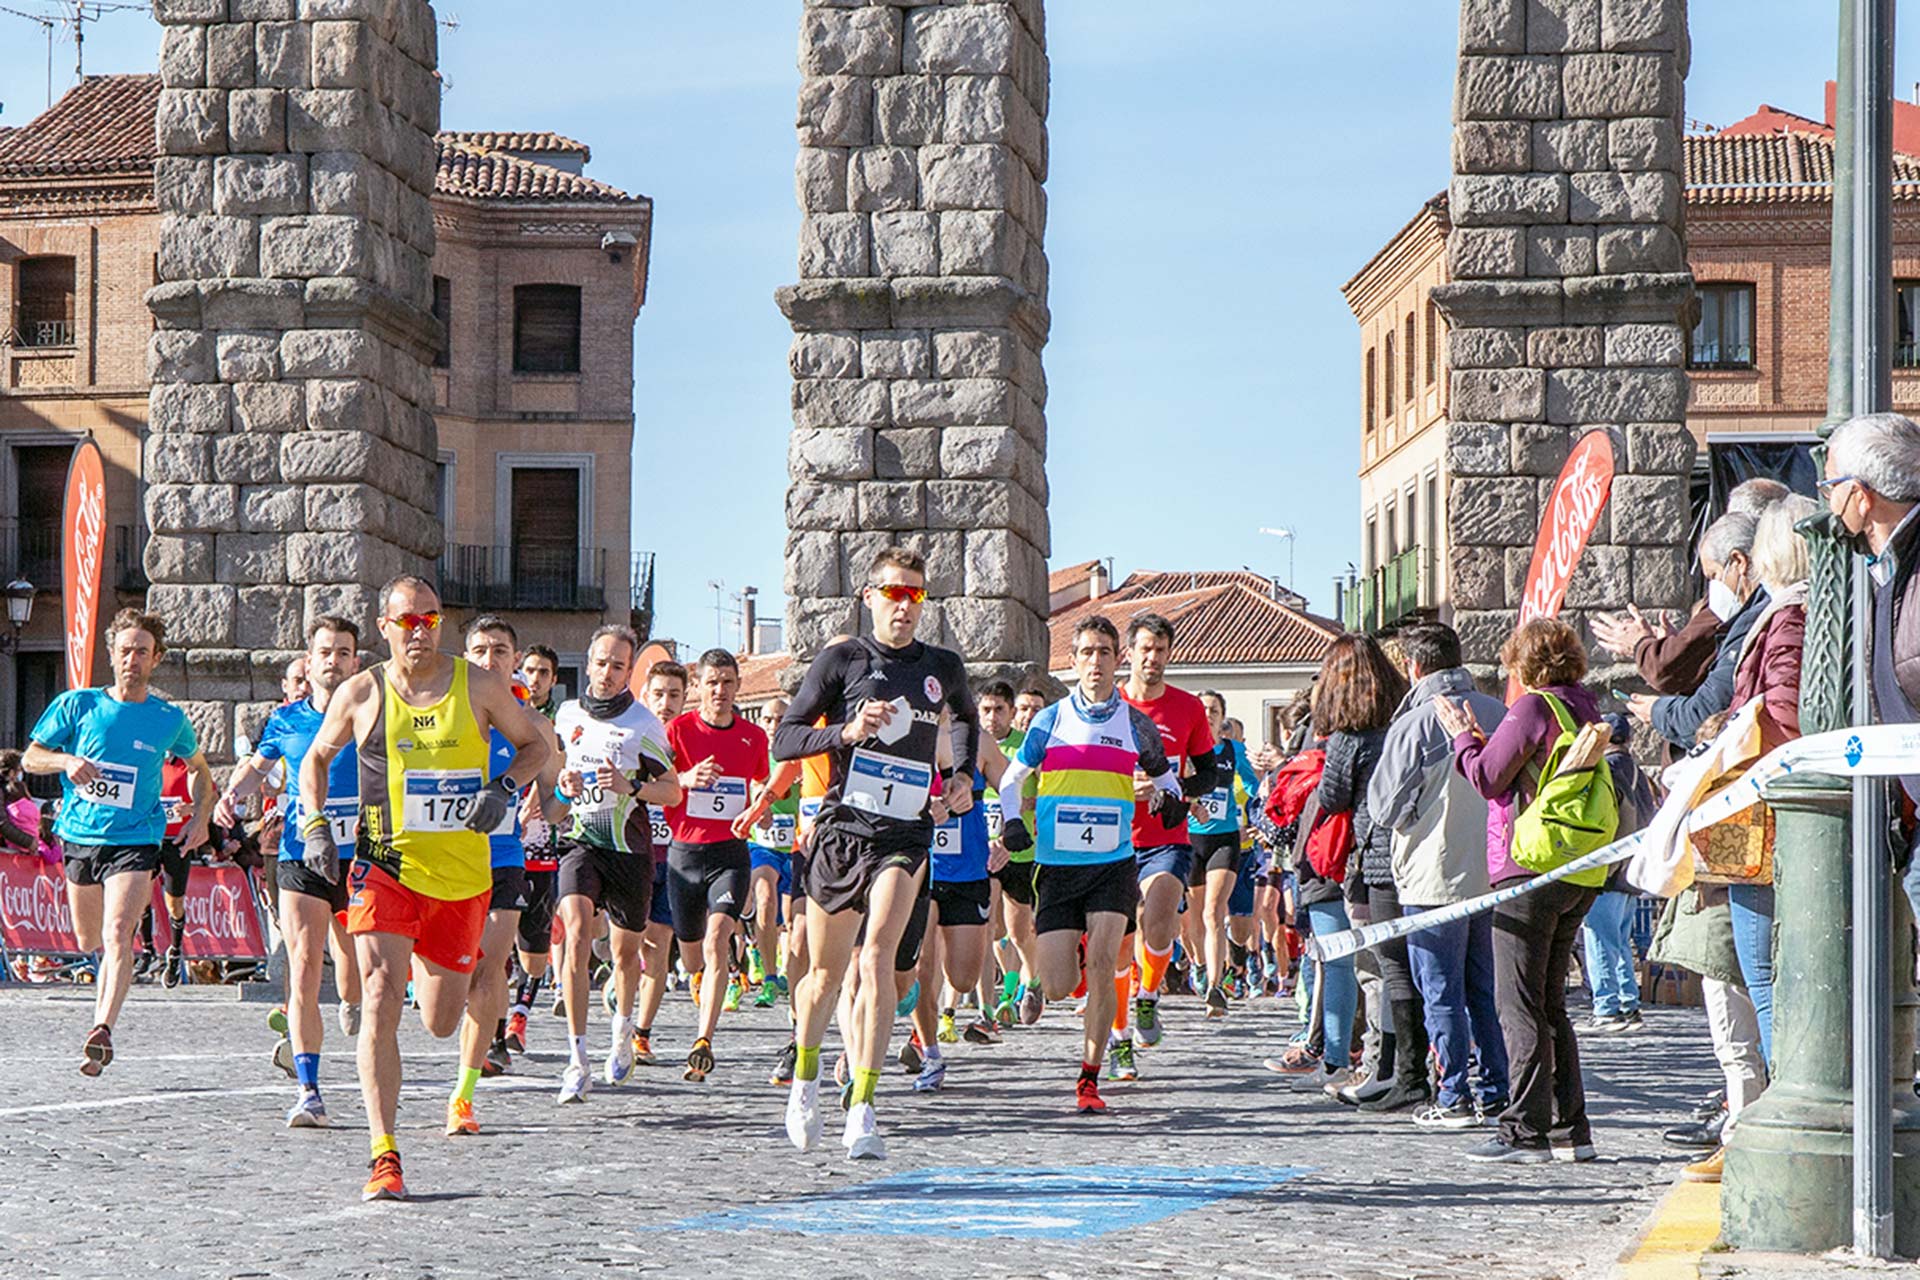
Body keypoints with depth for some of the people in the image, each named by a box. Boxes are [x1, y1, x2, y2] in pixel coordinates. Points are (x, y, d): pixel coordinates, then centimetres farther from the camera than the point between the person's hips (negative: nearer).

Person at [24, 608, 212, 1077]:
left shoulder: (169, 719, 2)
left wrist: (201, 815, 3)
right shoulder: (78, 705, 1)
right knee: (90, 942, 14)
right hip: (80, 837, 3)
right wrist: (67, 761, -16)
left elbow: (200, 769, 20)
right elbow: (30, 758, 5)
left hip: (135, 841, -3)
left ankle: (102, 1030, -32)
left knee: (117, 936, -21)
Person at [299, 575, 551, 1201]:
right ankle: (384, 1156, -18)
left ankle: (427, 962, 50)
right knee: (381, 997, -19)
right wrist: (316, 824, 2)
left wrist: (504, 786, -7)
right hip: (384, 868, -1)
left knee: (441, 1024, 10)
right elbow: (316, 757, 17)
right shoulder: (360, 693, 1)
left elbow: (536, 745, 12)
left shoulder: (479, 685, 1)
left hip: (462, 874, 1)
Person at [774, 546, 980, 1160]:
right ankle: (805, 1079, 36)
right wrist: (847, 730, -16)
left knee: (877, 959, -19)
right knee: (825, 975, 10)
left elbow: (969, 720, 34)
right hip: (840, 830, 0)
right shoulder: (841, 660, 2)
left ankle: (862, 1111, -20)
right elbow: (783, 741, 0)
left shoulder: (944, 668, 11)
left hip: (905, 834, 0)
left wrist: (964, 781, 19)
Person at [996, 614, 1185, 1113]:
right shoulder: (1050, 720, 4)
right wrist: (1013, 821, -2)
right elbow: (1012, 778, 15)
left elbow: (1167, 781, 17)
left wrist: (1169, 801, -5)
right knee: (1060, 988, -5)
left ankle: (1089, 1080, -9)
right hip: (1056, 866, 0)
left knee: (1102, 965, -19)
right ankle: (1068, 956, 35)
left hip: (1114, 865, 0)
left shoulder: (1136, 724, 5)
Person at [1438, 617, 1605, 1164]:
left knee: (1520, 1005, -4)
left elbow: (1488, 777, -9)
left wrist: (1463, 736, 7)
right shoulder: (1585, 710, 12)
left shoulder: (1533, 708, -12)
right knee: (1550, 1004, 15)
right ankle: (1568, 1128, 14)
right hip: (1578, 873, 8)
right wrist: (1479, 739, 21)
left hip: (1529, 871, -8)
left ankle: (1528, 1131, -5)